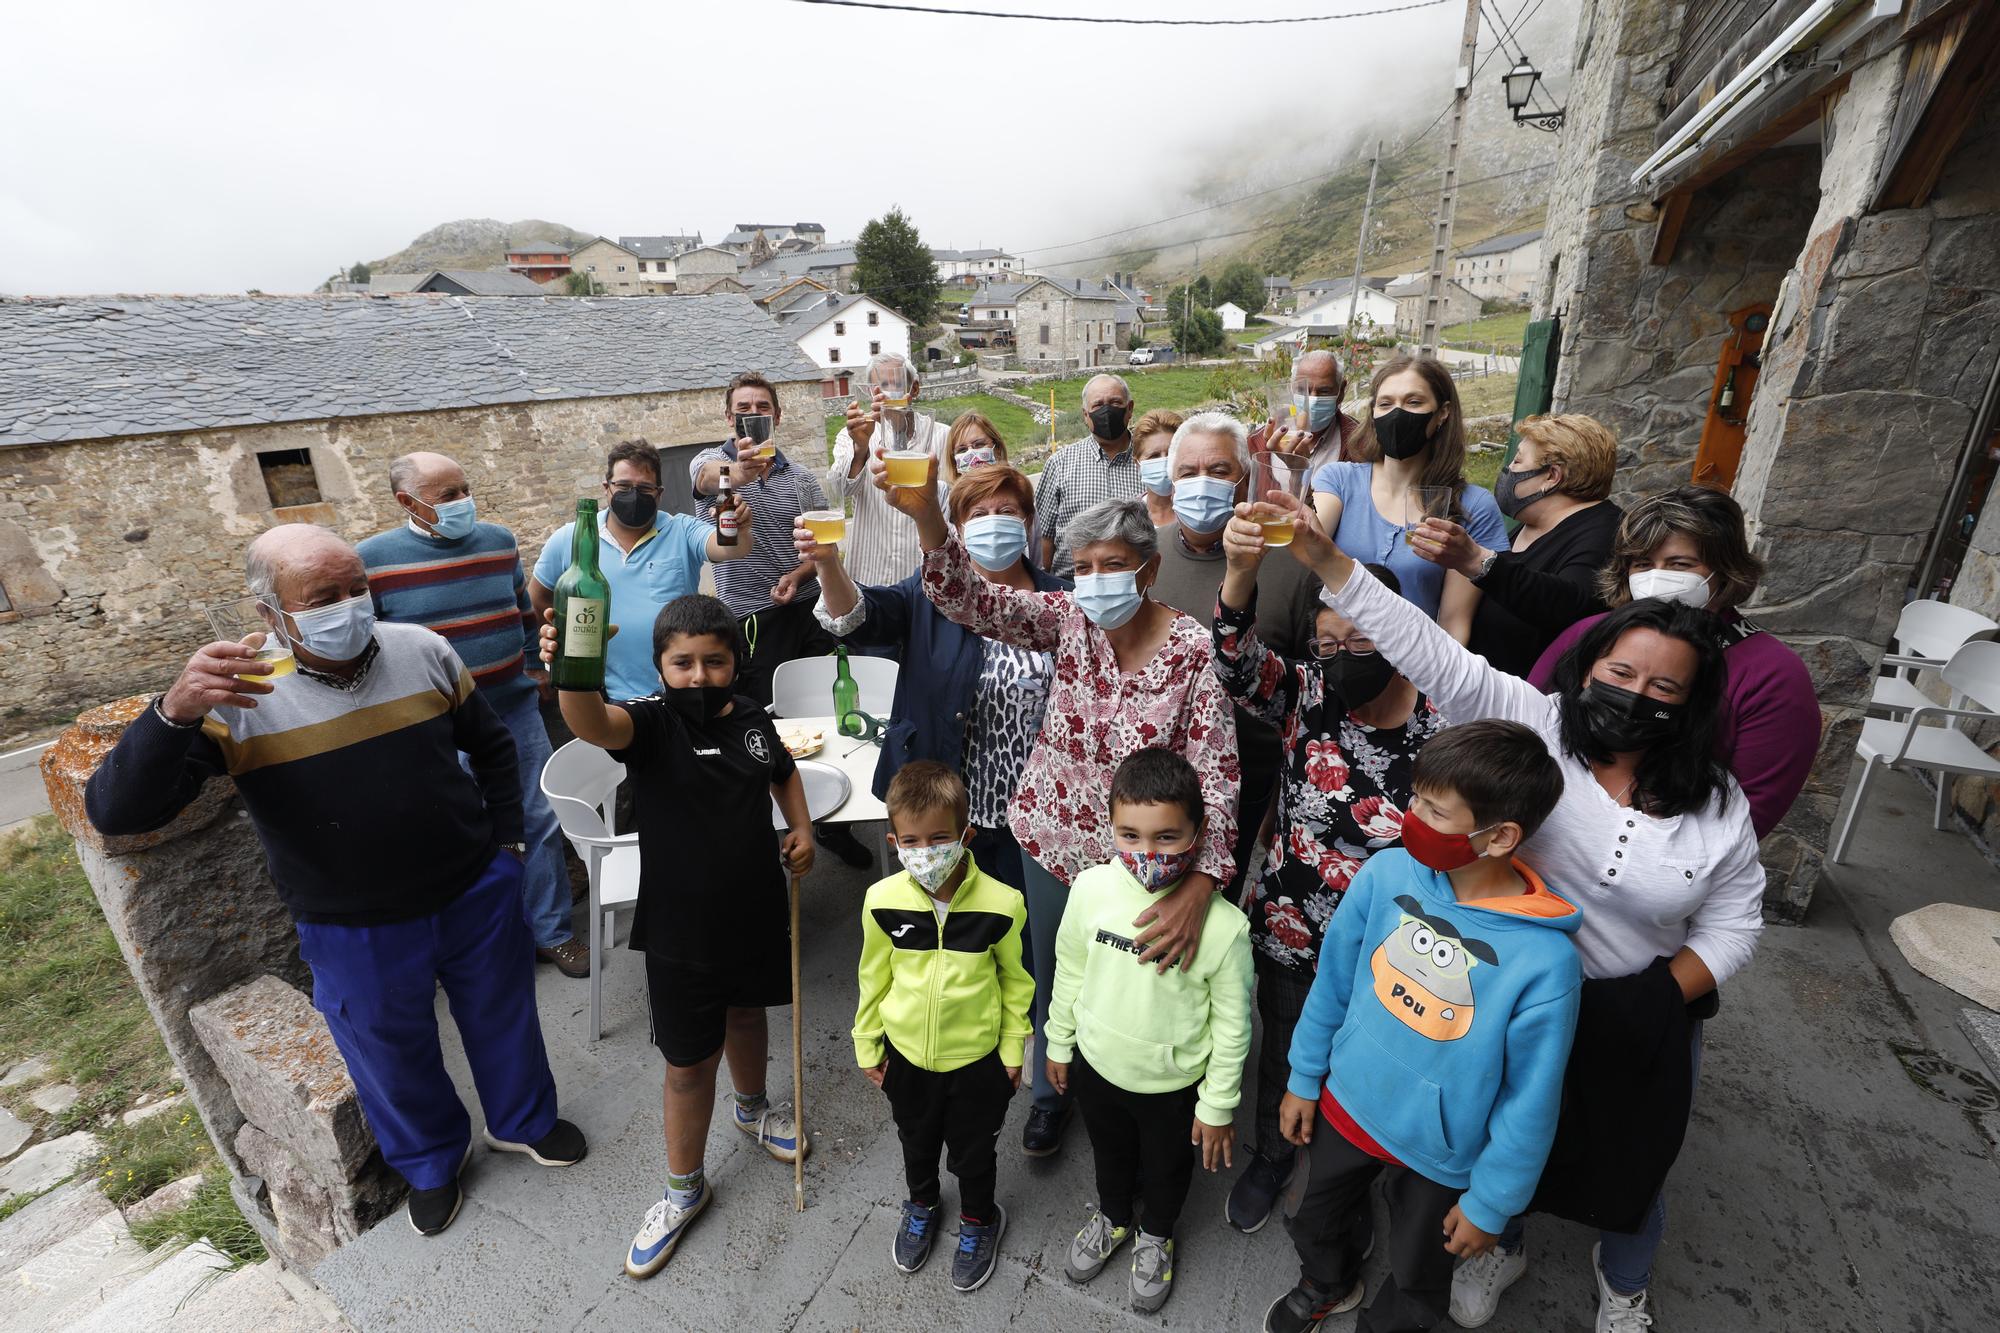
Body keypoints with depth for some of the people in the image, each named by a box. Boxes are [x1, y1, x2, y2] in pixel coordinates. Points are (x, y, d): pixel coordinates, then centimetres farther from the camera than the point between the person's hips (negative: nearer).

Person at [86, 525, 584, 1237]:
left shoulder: (423, 651, -9)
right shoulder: (233, 697, -17)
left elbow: (491, 745, 5)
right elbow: (115, 812, -22)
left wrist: (506, 839, 4)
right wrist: (174, 712, -38)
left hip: (477, 894, 2)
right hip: (356, 934, -1)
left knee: (503, 1017, 22)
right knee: (394, 1054, 22)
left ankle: (522, 1120, 52)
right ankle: (432, 1161, 52)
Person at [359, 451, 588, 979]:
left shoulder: (499, 540, 2)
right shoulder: (372, 559, -9)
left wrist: (536, 665, 14)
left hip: (516, 709, 3)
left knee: (543, 823, 8)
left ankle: (551, 932, 24)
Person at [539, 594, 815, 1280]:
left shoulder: (753, 721, -6)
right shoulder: (651, 723, -19)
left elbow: (783, 773, 15)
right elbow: (593, 723, -43)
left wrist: (801, 830, 0)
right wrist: (571, 673, -63)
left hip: (757, 915, 4)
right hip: (680, 932, -4)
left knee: (746, 1015, 29)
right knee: (689, 1066, 12)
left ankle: (751, 1106, 59)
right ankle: (684, 1188, 38)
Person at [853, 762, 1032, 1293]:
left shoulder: (1001, 904, -26)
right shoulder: (882, 902, -20)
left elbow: (1014, 981, -9)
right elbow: (874, 978, -3)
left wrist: (1013, 1050, -1)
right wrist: (867, 1045, 5)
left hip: (976, 1057, -2)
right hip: (906, 1054, 2)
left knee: (972, 1151, 21)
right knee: (916, 1140, 28)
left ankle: (979, 1220, 52)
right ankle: (921, 1205, 58)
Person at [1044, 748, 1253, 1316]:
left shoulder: (1223, 925, -31)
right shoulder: (1091, 889, -23)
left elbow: (1232, 1025, -16)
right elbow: (1070, 971, -5)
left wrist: (1218, 1105, -6)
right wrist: (1059, 1043, 6)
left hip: (1174, 1083, -2)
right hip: (1097, 1063, 2)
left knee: (1167, 1168, 28)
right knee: (1110, 1153, 31)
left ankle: (1155, 1237, 61)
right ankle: (1112, 1217, 63)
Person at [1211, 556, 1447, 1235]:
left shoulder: (1443, 728, -18)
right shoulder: (1307, 696, -15)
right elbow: (1238, 664, -35)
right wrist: (1243, 570, -52)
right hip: (1290, 932, 1)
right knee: (1282, 1054, 24)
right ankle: (1270, 1158, 54)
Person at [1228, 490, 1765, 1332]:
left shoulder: (1718, 807, -11)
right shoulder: (1532, 727, -18)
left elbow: (1732, 923, -2)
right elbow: (1430, 654, -28)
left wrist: (1654, 1004, -15)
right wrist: (1324, 559, -37)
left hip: (1644, 1024, 1)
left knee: (1634, 1170, 25)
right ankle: (1500, 1246, 57)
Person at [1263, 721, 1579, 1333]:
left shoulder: (1546, 962, -30)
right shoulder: (1386, 874, -21)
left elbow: (1530, 1103, -16)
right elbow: (1333, 980, -6)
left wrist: (1490, 1203, -5)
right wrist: (1304, 1078, 4)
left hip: (1439, 1153, -3)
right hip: (1346, 1104, 3)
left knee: (1416, 1280, 25)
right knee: (1319, 1223, 30)